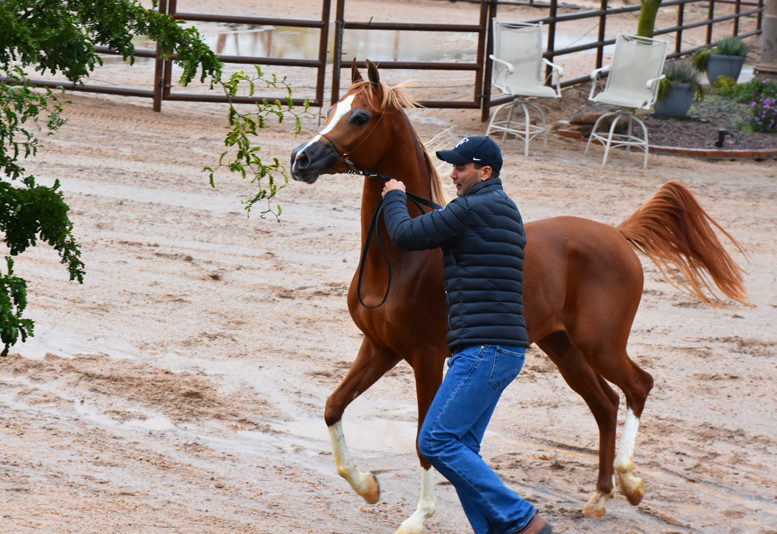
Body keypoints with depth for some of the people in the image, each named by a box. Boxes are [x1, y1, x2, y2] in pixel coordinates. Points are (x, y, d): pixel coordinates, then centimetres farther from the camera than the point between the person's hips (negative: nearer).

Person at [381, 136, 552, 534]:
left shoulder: (472, 208, -12)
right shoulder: (504, 210, 20)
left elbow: (406, 235, -6)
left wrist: (394, 198, 12)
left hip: (484, 349, -10)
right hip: (501, 350, 10)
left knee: (436, 442, -12)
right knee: (460, 448, 11)